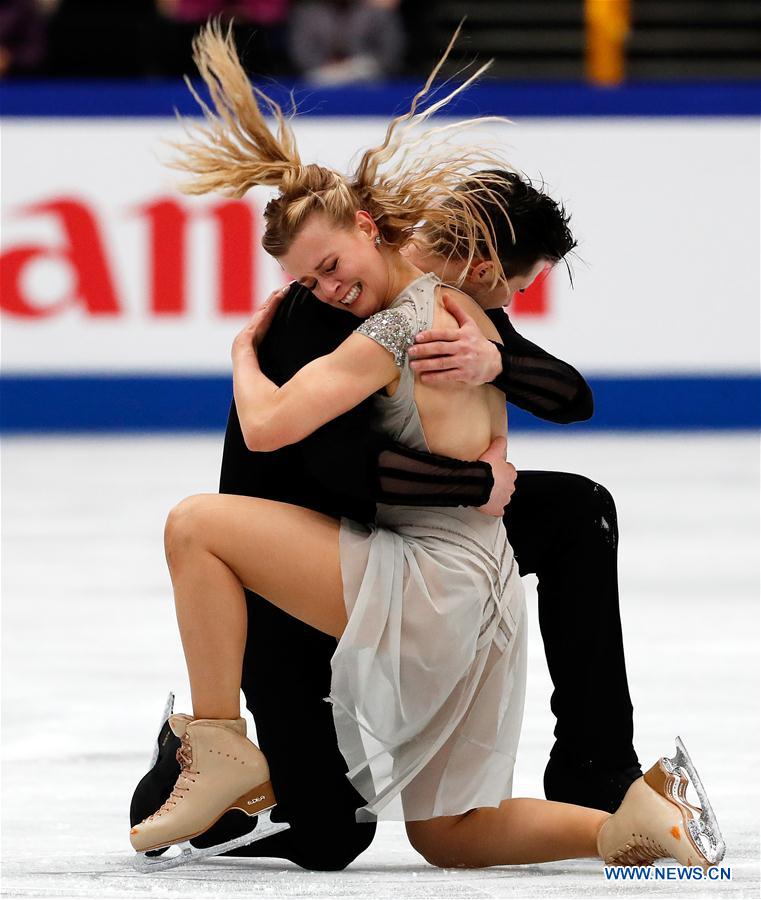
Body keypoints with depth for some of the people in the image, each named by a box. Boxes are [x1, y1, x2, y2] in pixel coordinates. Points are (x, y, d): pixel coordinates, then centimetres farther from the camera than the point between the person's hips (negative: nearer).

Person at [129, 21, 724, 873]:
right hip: (484, 599, 9)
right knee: (445, 838, 16)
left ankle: (220, 747, -6)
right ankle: (635, 816, 0)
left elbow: (267, 427, -17)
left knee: (196, 524, -7)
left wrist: (244, 350, 4)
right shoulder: (465, 309, 14)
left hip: (430, 583, -9)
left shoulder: (402, 323, -13)